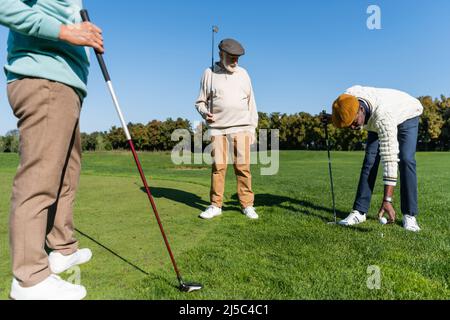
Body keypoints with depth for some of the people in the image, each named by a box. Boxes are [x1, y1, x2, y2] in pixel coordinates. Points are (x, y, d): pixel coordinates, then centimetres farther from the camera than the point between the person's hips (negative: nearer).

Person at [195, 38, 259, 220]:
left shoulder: (243, 73, 13)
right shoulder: (210, 74, 7)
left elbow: (251, 103, 13)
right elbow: (200, 102, 10)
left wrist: (252, 128, 8)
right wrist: (205, 113, -13)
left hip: (241, 128, 1)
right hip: (217, 128, -1)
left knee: (243, 166, -3)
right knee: (218, 166, -2)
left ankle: (247, 205, 5)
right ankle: (216, 206, 8)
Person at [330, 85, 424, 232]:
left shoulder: (382, 115, -47)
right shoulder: (348, 99, -31)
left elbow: (389, 158, -48)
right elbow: (357, 89, -2)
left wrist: (387, 200, -49)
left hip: (407, 115, -5)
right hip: (376, 124, 5)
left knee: (405, 160, -23)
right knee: (370, 160, -10)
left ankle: (409, 215, -13)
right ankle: (360, 212, -9)